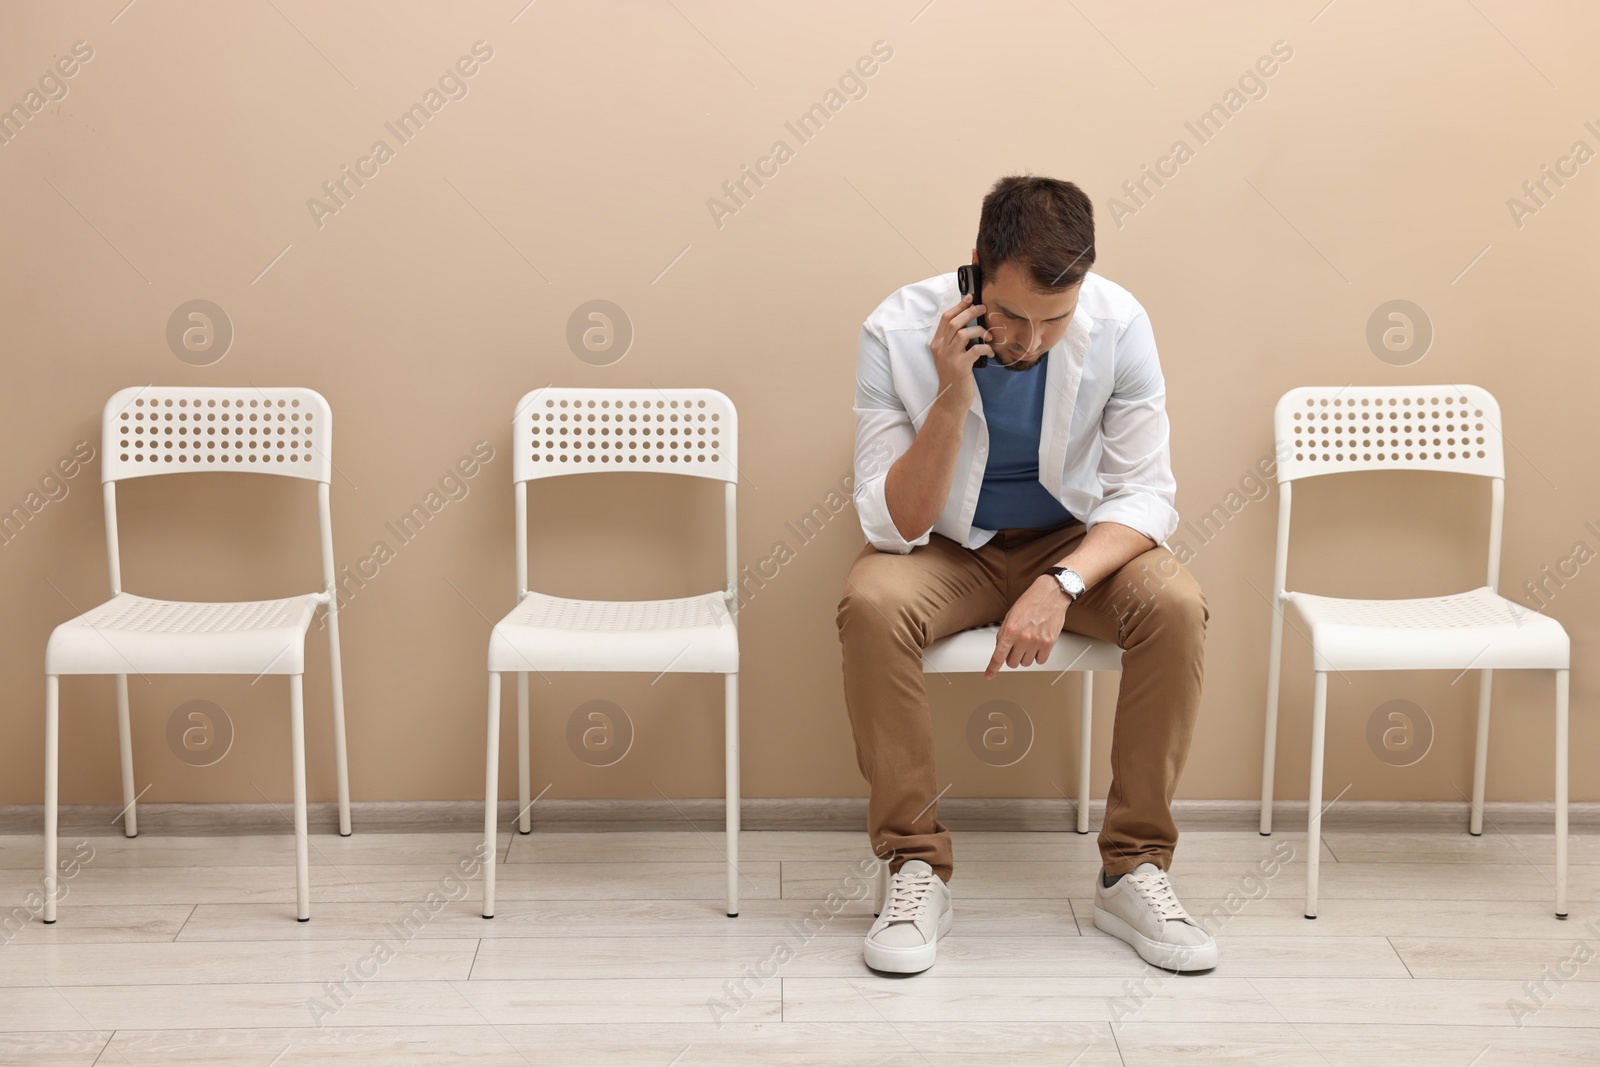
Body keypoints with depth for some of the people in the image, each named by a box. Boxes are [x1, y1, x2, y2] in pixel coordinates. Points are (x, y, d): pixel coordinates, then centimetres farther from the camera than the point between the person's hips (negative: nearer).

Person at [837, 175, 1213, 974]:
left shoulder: (1118, 324, -18)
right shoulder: (897, 333, -22)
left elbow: (1146, 492, -13)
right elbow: (894, 526, -21)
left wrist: (1061, 584, -31)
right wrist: (952, 397, -35)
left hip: (1074, 539, 1)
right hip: (947, 547, -1)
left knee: (1175, 606, -29)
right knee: (870, 604, -33)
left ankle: (1133, 867, -14)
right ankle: (916, 869, -19)